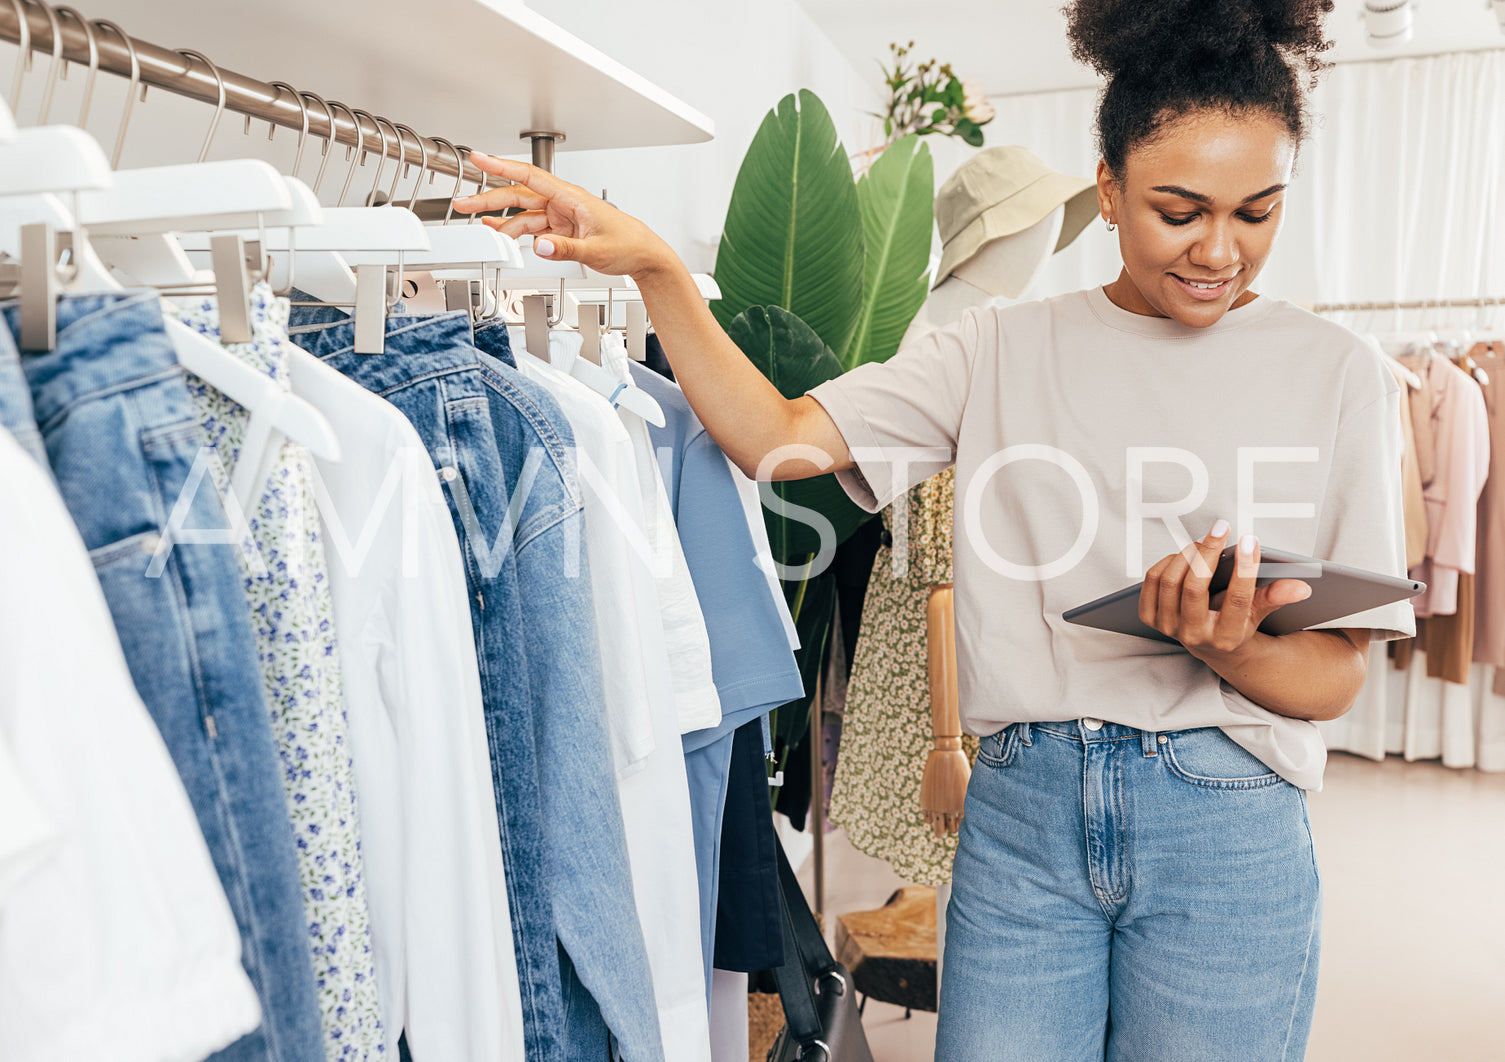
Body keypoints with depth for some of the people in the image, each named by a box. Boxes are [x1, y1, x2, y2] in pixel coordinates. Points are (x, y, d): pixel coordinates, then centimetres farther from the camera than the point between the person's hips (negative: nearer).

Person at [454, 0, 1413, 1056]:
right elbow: (779, 436, -5)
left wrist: (1221, 646, -21)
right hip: (1022, 810, 1)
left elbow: (1333, 680, 0)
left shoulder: (1336, 374, 1)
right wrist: (655, 267, -15)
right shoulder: (1002, 351, 4)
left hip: (1226, 824, 0)